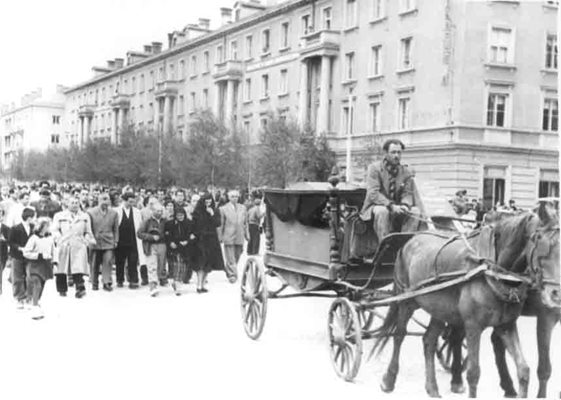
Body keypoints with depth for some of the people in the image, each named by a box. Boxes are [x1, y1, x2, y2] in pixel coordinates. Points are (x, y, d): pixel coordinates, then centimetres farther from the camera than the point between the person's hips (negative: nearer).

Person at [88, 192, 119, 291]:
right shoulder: (91, 212, 0)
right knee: (95, 264, 6)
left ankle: (107, 283, -5)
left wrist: (115, 241, 6)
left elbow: (116, 229, 10)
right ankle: (94, 284, 17)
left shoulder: (114, 213, 5)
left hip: (108, 243, 1)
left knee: (108, 262, -11)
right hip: (95, 242, 0)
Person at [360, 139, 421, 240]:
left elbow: (407, 194, 2)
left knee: (415, 211, -19)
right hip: (375, 206, -4)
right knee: (382, 211, -36)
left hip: (397, 209, 4)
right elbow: (373, 194, -17)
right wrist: (391, 206, -29)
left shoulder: (406, 172, 6)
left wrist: (405, 205, -23)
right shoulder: (375, 168, -7)